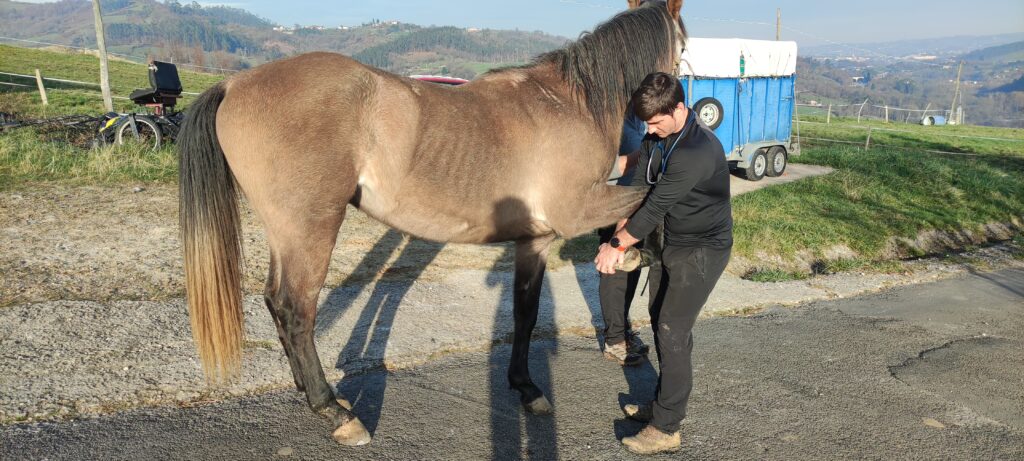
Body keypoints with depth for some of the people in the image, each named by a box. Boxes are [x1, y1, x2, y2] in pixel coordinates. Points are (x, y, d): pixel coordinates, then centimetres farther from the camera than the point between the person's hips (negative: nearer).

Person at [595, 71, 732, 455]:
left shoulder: (698, 151, -30)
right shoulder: (657, 138, -1)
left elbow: (655, 207, -27)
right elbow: (637, 190, -1)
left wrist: (617, 245, -17)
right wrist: (617, 239, -10)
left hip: (703, 251, -9)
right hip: (673, 244, 9)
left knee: (673, 333, -8)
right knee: (659, 320, 16)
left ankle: (666, 429, 3)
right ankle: (665, 403, 32)